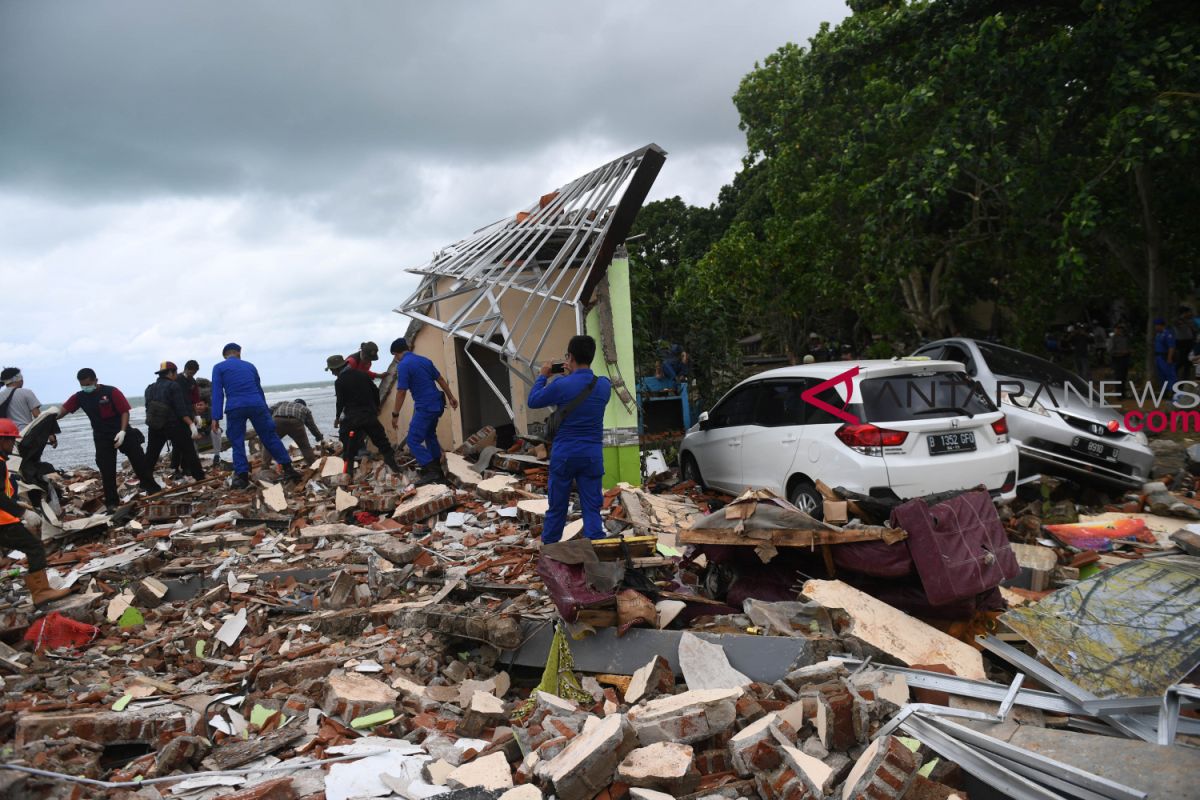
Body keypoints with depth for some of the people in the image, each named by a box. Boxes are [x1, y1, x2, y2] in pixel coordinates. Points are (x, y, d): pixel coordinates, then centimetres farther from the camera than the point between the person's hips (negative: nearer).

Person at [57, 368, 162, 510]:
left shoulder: (112, 392, -13)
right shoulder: (79, 397, 0)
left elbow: (125, 411, -13)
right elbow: (63, 410, -4)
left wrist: (122, 431, -21)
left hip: (122, 433, -3)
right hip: (102, 438, 3)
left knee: (139, 461, 2)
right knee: (106, 470, 1)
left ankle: (153, 489, 15)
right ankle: (111, 502, 9)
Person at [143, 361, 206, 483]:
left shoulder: (150, 388, 11)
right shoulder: (173, 386, -9)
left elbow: (148, 408, 14)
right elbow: (181, 409, -17)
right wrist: (191, 424, -19)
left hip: (155, 427, 6)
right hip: (173, 426, -6)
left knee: (150, 456, 13)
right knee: (189, 452, 2)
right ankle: (201, 479, 4)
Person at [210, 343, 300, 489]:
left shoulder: (219, 368, 12)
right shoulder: (249, 366, 21)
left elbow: (217, 393, 3)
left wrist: (216, 417, 0)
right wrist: (266, 410, 34)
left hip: (235, 408, -2)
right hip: (257, 405, 2)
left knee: (237, 442, 8)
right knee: (270, 437, 8)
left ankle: (242, 476, 4)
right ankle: (288, 468, 8)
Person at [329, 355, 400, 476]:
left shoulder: (339, 382, -7)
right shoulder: (362, 374, 6)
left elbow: (340, 402, -7)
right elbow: (375, 391, 10)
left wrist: (337, 418, 9)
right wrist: (376, 408, 22)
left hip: (352, 418, -4)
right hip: (370, 415, 4)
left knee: (349, 448, 6)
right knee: (382, 442, 9)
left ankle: (348, 474, 6)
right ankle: (394, 466, 8)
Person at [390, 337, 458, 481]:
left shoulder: (403, 365, -11)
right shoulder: (424, 360, 12)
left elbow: (401, 392, -14)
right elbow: (440, 379, 17)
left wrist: (395, 414, -7)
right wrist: (451, 397, 26)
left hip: (425, 407, -8)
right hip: (437, 404, 8)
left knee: (413, 441, -5)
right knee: (430, 435, 26)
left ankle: (431, 471, -14)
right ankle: (437, 467, 32)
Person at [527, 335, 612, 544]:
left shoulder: (561, 385, -13)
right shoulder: (604, 385, -1)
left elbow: (533, 401, 2)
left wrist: (542, 376, 14)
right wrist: (572, 376, 19)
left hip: (564, 454, -2)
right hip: (592, 455, 2)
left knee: (556, 508, 10)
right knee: (592, 508, 5)